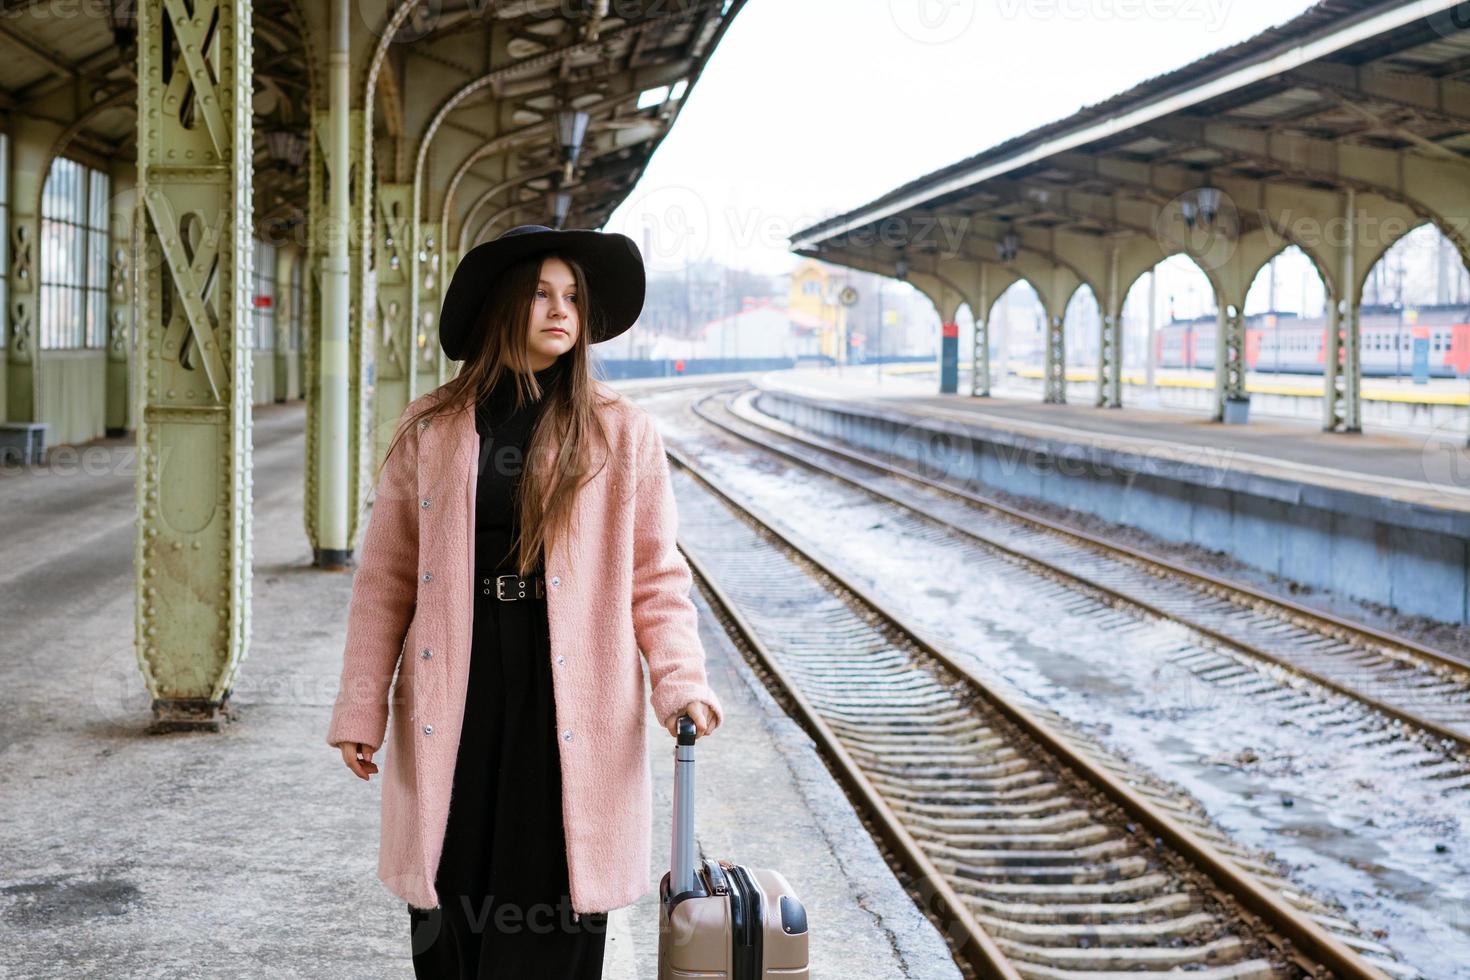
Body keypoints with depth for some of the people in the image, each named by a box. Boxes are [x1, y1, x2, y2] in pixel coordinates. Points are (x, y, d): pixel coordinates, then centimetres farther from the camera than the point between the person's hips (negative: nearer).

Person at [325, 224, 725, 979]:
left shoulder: (621, 434, 3)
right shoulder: (430, 430, 5)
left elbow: (656, 578, 3)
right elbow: (385, 578, 6)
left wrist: (680, 682, -12)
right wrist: (361, 708, 1)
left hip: (567, 700, -1)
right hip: (455, 696, 1)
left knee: (550, 917, 2)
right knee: (449, 907, 6)